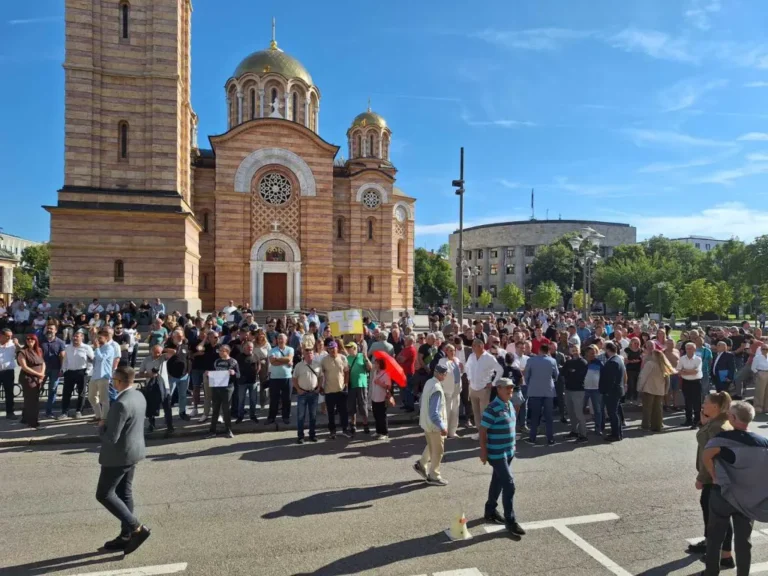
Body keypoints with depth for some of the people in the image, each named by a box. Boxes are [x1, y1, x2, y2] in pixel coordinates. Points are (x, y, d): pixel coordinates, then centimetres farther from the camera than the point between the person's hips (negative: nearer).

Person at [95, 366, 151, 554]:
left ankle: (137, 528, 0)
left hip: (119, 455, -9)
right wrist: (108, 426, 8)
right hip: (133, 451, 9)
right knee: (125, 493, 16)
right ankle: (126, 535, 25)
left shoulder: (121, 404, -28)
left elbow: (111, 437, -26)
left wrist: (101, 428, -6)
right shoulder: (139, 396, 3)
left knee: (104, 494, 4)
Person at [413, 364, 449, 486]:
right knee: (438, 450, 8)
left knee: (432, 447, 27)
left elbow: (422, 403, 12)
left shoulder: (429, 382, 1)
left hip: (426, 422, 9)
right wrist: (442, 427, -25)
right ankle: (433, 477, 20)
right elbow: (434, 412, -29)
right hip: (434, 424, -9)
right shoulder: (437, 389, -29)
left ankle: (421, 464, 33)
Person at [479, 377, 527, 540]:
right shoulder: (492, 409, -21)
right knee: (509, 484, -8)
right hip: (497, 454, -8)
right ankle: (511, 521, 2)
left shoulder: (510, 405, 7)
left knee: (498, 482, 18)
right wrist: (483, 452, -17)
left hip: (508, 452, 8)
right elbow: (482, 431, -18)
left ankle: (490, 512, 33)